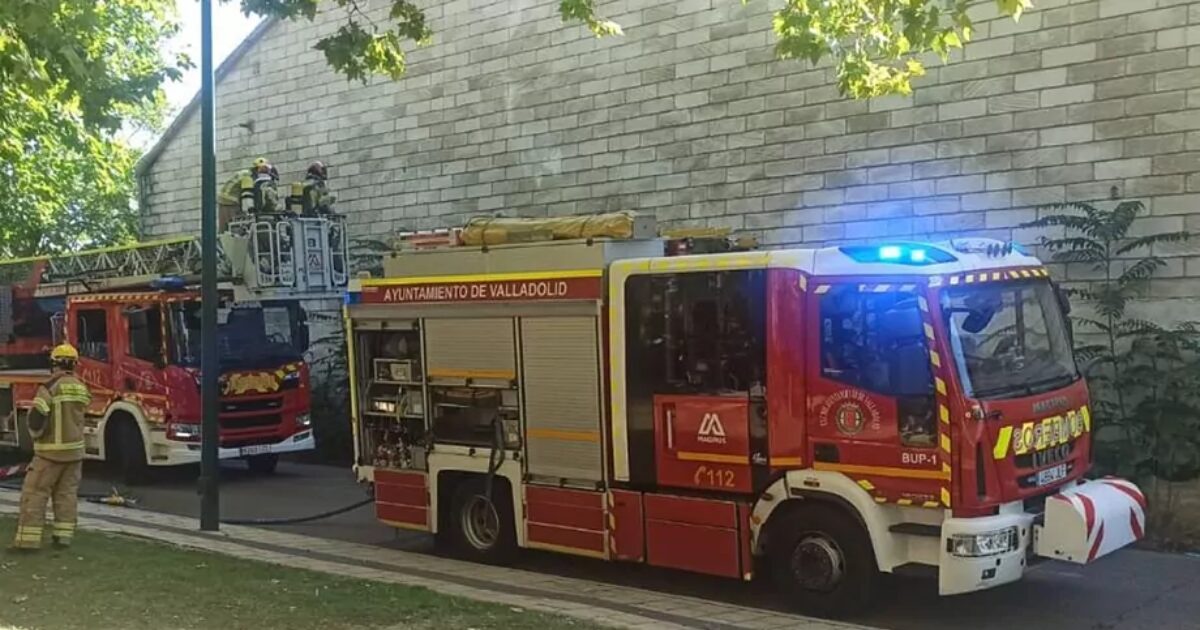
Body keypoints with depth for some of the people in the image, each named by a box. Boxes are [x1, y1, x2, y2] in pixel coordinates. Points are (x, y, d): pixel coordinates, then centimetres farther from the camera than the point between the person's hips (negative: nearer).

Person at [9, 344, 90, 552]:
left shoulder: (50, 387, -14)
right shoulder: (81, 388, 7)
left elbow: (37, 416, -21)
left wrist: (35, 433, -1)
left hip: (50, 450, -6)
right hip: (74, 449, 6)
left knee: (35, 493, -1)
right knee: (67, 492, 11)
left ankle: (29, 539, -3)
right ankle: (63, 535, 10)